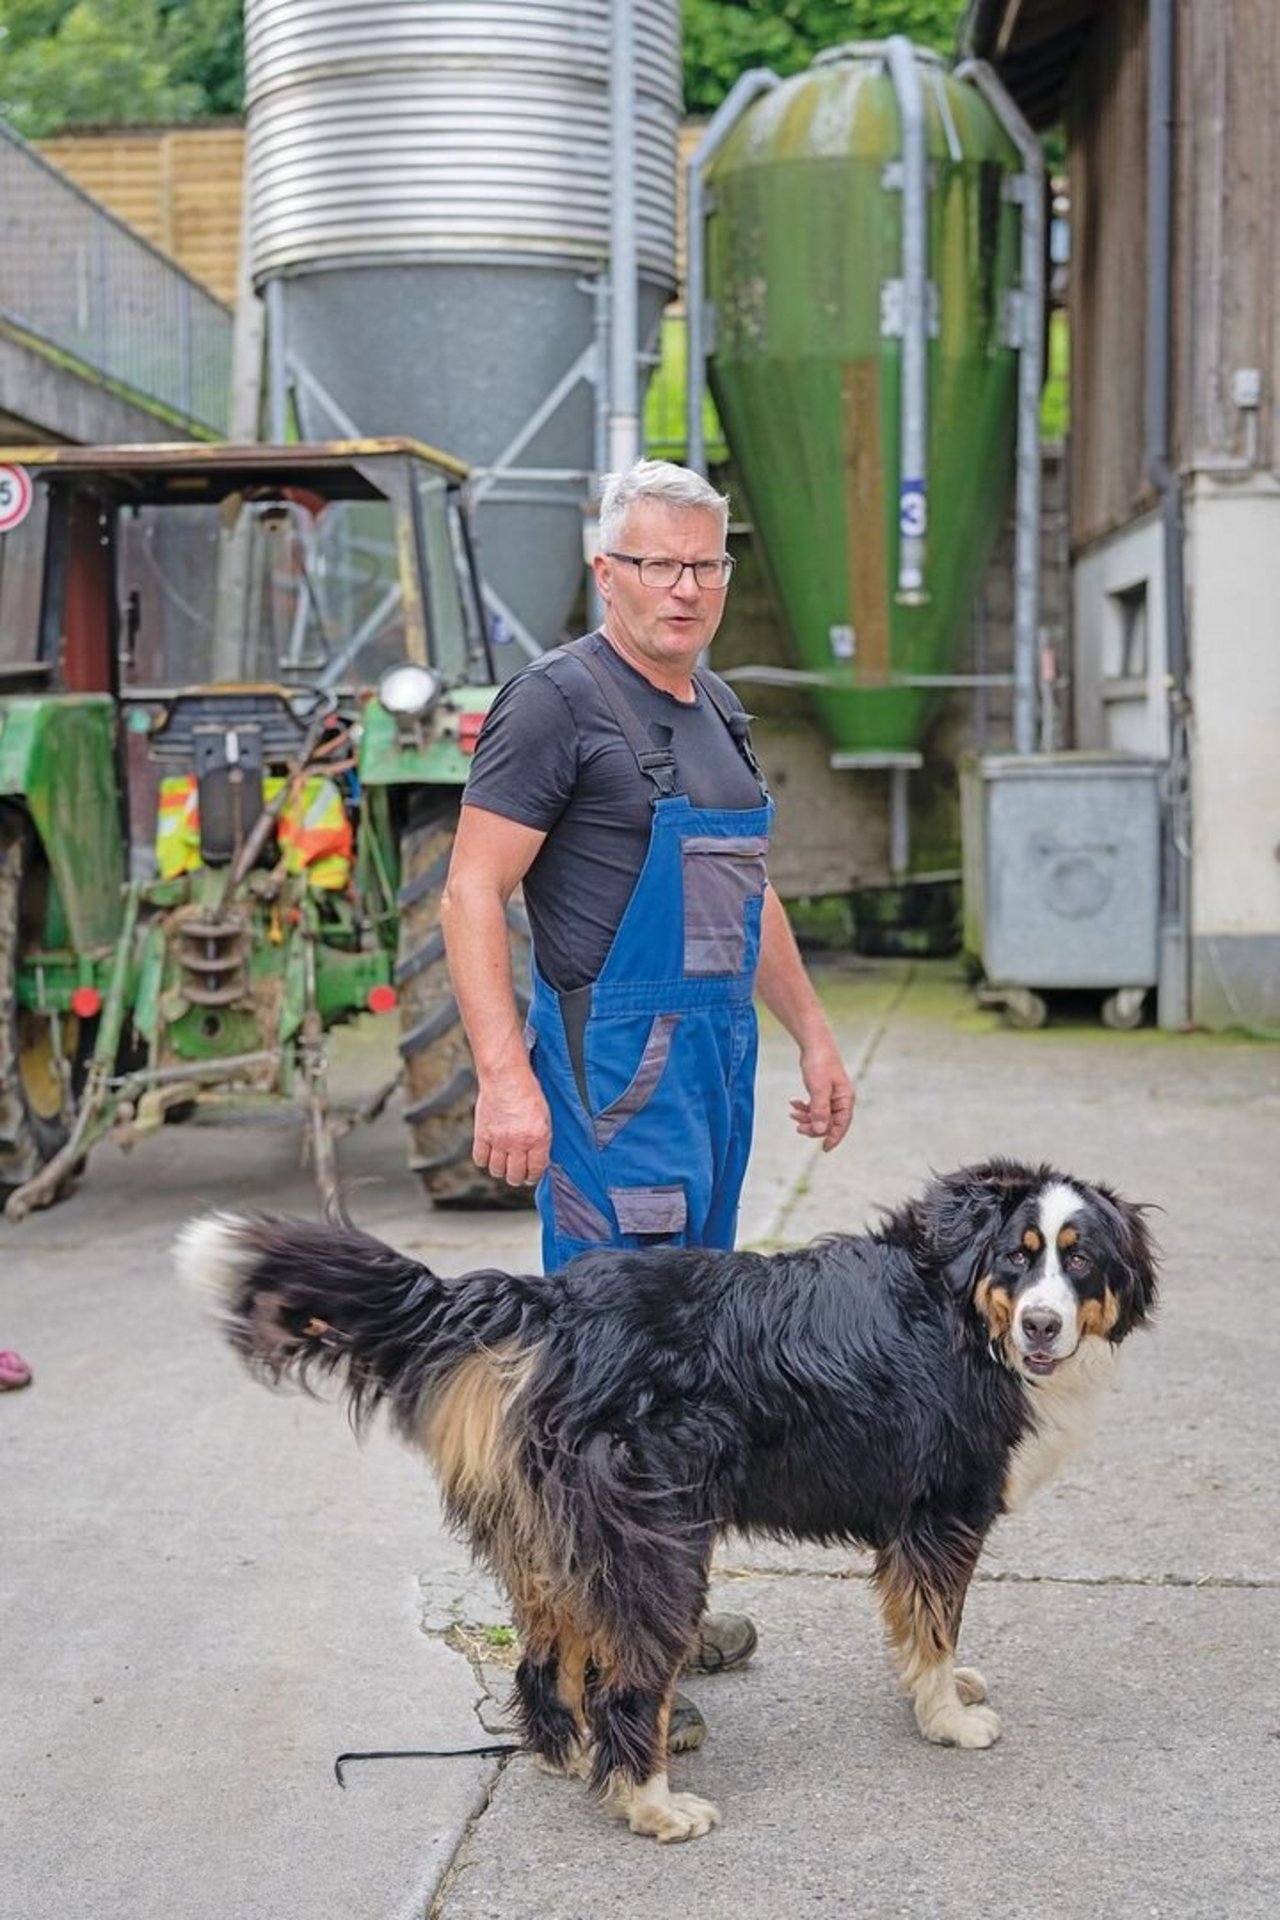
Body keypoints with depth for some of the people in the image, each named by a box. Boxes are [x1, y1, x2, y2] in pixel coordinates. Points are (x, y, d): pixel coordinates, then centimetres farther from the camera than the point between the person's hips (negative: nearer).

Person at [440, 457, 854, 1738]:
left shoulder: (716, 711, 17)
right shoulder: (560, 699, -9)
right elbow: (471, 892, -14)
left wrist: (813, 1037, 24)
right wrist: (504, 1077, -22)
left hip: (717, 1051, 9)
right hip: (616, 1063, -9)